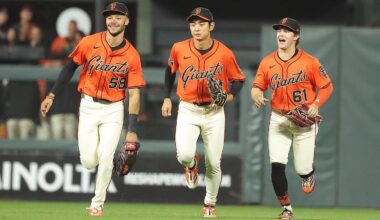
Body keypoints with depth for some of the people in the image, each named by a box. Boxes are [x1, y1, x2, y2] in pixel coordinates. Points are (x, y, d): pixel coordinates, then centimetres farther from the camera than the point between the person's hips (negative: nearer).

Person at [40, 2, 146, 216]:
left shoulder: (132, 55, -8)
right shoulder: (90, 43, -7)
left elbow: (134, 94, -8)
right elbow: (70, 68, 5)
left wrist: (133, 130, -12)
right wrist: (52, 96, 1)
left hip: (114, 110, -1)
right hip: (88, 107, 1)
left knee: (105, 157, -14)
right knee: (89, 161, -5)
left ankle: (98, 203, 5)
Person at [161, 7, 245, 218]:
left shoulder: (224, 54, -10)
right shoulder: (179, 49, -6)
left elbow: (238, 79, 2)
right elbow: (170, 70, 14)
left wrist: (230, 95, -17)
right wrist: (167, 97, 11)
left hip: (214, 112, 0)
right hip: (188, 111, 0)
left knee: (213, 164, 3)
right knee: (184, 155, -20)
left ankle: (210, 205, 26)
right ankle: (191, 165, 20)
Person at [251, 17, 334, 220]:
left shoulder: (309, 62, -9)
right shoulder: (267, 62, -1)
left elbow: (326, 86, -2)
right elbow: (257, 86, 6)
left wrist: (316, 105, -17)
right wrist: (256, 95, -17)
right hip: (279, 119, 2)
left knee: (302, 169, 1)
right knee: (277, 165, -12)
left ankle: (308, 175, 41)